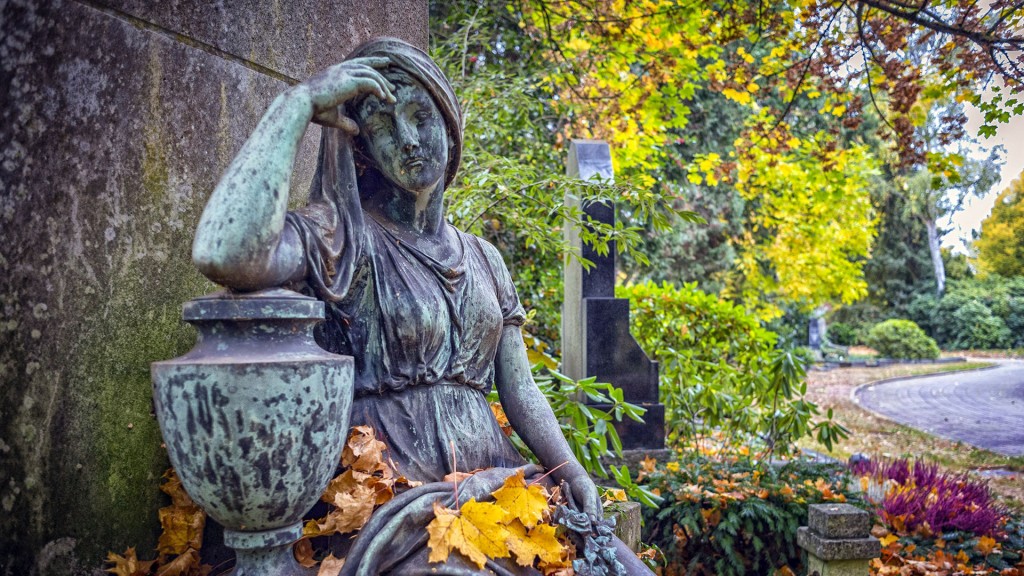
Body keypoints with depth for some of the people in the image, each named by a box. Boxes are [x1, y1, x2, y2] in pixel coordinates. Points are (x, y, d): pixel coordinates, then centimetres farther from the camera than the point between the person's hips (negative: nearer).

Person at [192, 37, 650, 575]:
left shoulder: (483, 258, 14)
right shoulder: (342, 237, -5)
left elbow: (518, 389, 15)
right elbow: (223, 253, -27)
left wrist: (572, 473, -1)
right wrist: (298, 103, -20)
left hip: (492, 478, 6)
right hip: (388, 486, -6)